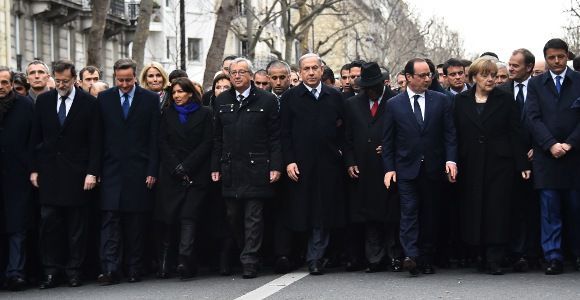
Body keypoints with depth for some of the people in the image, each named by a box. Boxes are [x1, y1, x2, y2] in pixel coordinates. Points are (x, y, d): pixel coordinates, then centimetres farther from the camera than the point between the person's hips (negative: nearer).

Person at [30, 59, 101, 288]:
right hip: (49, 172, 2)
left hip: (77, 173, -2)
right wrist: (34, 169, 5)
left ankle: (74, 270, 10)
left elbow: (95, 141, -2)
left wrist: (92, 172, -8)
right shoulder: (44, 101, 7)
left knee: (77, 225, 3)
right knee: (49, 223, 0)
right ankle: (51, 271, 6)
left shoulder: (88, 102, -1)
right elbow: (36, 138, 11)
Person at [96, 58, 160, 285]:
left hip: (139, 171, 0)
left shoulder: (150, 99, 4)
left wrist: (152, 171, -4)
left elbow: (154, 138, 2)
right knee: (110, 219, -6)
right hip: (111, 170, 1)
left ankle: (134, 269, 10)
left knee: (136, 222, 4)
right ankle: (110, 270, -9)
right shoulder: (104, 98, 7)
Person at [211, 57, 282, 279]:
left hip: (256, 168, -3)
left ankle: (250, 261, 0)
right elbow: (217, 138, 13)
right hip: (230, 169, 4)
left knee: (253, 217, -3)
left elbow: (275, 136, 0)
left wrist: (275, 166, -7)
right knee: (233, 216, 6)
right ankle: (245, 251, 21)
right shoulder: (221, 101, 11)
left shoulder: (266, 100, 1)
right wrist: (215, 167, 7)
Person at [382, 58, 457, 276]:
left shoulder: (441, 101, 6)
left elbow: (449, 133, 4)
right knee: (409, 211, -12)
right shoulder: (394, 104, 3)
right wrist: (389, 168, -2)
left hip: (433, 168, 2)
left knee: (430, 215, 5)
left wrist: (451, 160, -8)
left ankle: (427, 259, 11)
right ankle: (411, 256, -21)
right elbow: (388, 140, 5)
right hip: (406, 168, -1)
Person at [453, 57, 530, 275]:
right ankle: (483, 256, 10)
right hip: (471, 165, 2)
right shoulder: (461, 101, 8)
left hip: (499, 163, -2)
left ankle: (495, 259, -5)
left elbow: (515, 133, 1)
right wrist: (453, 162, -2)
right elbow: (455, 134, 6)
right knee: (474, 210, 2)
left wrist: (522, 164, -5)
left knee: (497, 210, -5)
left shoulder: (505, 100, 4)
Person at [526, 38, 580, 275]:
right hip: (546, 156, 1)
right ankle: (553, 258, 1)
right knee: (549, 209, -1)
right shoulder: (536, 84, 9)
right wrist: (551, 144, -10)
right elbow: (533, 118, 1)